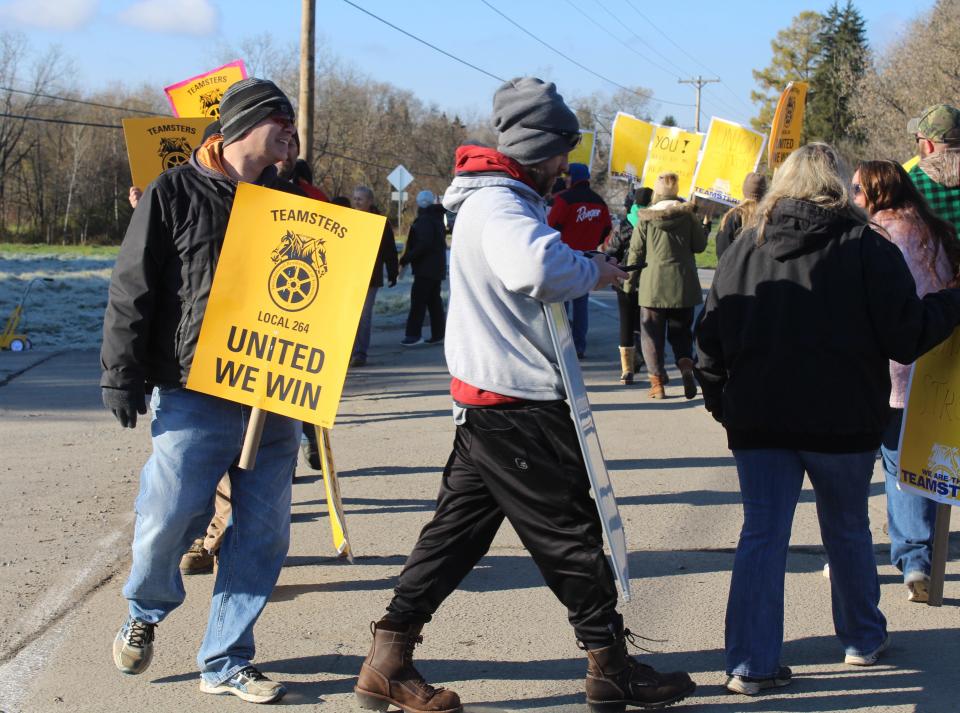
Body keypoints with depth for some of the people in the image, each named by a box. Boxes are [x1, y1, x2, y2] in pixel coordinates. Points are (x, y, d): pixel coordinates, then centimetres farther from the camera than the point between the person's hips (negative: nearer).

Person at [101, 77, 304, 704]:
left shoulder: (286, 201, 13)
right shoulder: (174, 194, -1)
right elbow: (131, 290, -3)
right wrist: (122, 376, -7)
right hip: (195, 396, -4)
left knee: (264, 531, 3)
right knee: (169, 519, -7)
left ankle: (225, 663, 15)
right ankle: (146, 612, 25)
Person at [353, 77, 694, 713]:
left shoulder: (500, 199, 17)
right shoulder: (500, 205, -19)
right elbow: (537, 269, -38)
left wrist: (581, 265, 9)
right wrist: (594, 271, -21)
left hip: (489, 402, 10)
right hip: (519, 407, -10)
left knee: (459, 528, 11)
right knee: (570, 531, 1)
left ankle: (388, 662, 13)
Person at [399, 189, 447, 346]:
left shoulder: (425, 220, -15)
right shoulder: (437, 219, 16)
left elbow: (423, 245, -25)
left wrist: (406, 259, -19)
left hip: (425, 268, -10)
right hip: (437, 268, 10)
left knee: (418, 301, -9)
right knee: (434, 301, 12)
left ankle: (414, 334, -11)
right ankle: (438, 334, 13)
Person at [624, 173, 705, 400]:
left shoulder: (645, 218, -3)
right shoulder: (687, 214, -1)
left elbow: (635, 252, -1)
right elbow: (700, 245, 2)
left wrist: (630, 282, 8)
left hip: (653, 284, -1)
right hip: (683, 284, 2)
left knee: (652, 333, 7)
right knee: (681, 331, 15)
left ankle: (657, 382, 4)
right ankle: (686, 367, -10)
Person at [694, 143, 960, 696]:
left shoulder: (745, 248, 4)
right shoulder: (866, 247, -8)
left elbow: (712, 337, 6)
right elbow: (907, 335, -9)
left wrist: (720, 400, 17)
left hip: (758, 421, 2)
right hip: (842, 422, -2)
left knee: (762, 536, 4)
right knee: (848, 531, 16)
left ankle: (751, 664, -1)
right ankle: (864, 639, 32)